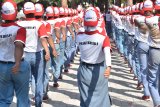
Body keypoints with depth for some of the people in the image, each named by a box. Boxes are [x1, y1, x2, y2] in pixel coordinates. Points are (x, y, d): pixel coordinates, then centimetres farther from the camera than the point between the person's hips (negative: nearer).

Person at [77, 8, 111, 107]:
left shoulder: (79, 36, -13)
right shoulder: (103, 37, -22)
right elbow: (107, 52, -37)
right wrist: (109, 66, -49)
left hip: (84, 70, 2)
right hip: (99, 70, -2)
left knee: (85, 97, 14)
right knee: (100, 95, 16)